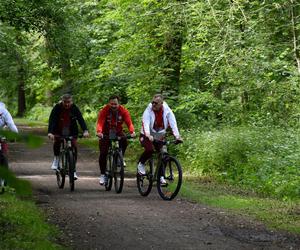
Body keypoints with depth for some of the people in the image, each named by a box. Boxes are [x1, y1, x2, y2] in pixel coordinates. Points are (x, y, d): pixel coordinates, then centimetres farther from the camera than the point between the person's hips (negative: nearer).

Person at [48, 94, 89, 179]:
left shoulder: (74, 108, -16)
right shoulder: (57, 107, -19)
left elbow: (81, 119, -25)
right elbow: (52, 120, -29)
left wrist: (85, 131, -42)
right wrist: (50, 132, -45)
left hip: (71, 131, 1)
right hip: (58, 130, -1)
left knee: (74, 146, -9)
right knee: (56, 141, -29)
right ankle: (56, 158, -2)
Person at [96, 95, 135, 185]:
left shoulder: (123, 111, -16)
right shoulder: (104, 111, -20)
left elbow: (129, 122, -25)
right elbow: (100, 122, -31)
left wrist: (132, 132, -46)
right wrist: (99, 132, -52)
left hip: (118, 132, 1)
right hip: (106, 133, -1)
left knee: (124, 141, -31)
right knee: (103, 153, -11)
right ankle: (103, 174, 2)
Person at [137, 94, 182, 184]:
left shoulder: (167, 111, -13)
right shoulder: (148, 110, -19)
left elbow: (173, 123, -22)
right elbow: (146, 123, -33)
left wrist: (177, 136, -38)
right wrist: (148, 135, -51)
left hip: (160, 136, 3)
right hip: (148, 136, -3)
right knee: (150, 149, -31)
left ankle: (161, 176, 9)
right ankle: (141, 164, -4)